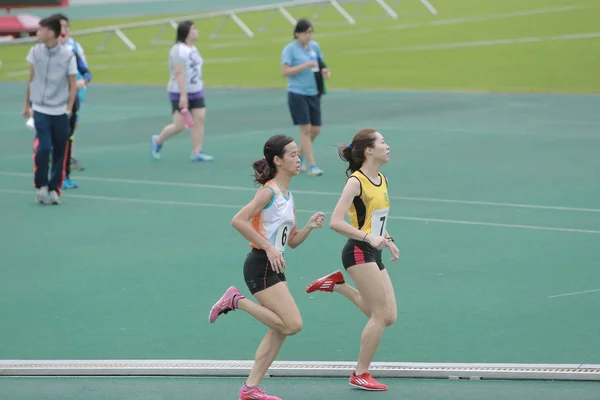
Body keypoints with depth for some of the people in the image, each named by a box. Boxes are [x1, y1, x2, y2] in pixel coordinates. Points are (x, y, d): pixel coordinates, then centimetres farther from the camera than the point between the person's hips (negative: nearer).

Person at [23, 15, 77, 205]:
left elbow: (73, 85, 1)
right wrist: (27, 104, 16)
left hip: (60, 112, 0)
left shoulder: (68, 55, -6)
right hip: (40, 110, 0)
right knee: (43, 148, -14)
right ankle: (41, 187, 2)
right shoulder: (35, 52, 0)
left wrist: (68, 109, -5)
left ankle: (54, 190, 14)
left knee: (60, 153, 3)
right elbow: (31, 79, 12)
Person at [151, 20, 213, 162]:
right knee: (179, 126, -4)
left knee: (199, 120, -4)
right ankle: (158, 141, 21)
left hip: (196, 92, 8)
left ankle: (196, 153, -2)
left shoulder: (192, 48, 10)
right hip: (180, 94, -8)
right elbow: (179, 73, -25)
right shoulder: (179, 50, -18)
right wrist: (183, 95, -30)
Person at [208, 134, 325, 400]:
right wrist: (268, 247, -22)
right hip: (260, 266, -9)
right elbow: (238, 220, -22)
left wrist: (309, 226, 1)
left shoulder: (288, 197, 15)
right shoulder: (269, 191, -12)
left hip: (274, 267, 9)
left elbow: (292, 241, 20)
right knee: (293, 325, -14)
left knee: (279, 331, 8)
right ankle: (237, 301, -2)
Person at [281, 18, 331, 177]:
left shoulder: (315, 46, 8)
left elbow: (321, 65, 20)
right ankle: (311, 165, -5)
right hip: (297, 94, -6)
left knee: (316, 129, 7)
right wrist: (305, 65, -24)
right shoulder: (290, 49, -8)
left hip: (313, 93, 6)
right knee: (306, 128, -9)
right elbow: (285, 71, -15)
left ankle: (299, 156, 29)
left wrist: (325, 71, -3)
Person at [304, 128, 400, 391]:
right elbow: (335, 222, -21)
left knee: (389, 317, 5)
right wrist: (369, 237, -28)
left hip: (373, 254, 8)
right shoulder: (356, 182, -14)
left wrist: (387, 240, 11)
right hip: (359, 252, -8)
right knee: (381, 315, -7)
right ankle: (360, 375, 4)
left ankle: (338, 285, 18)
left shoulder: (382, 181, 12)